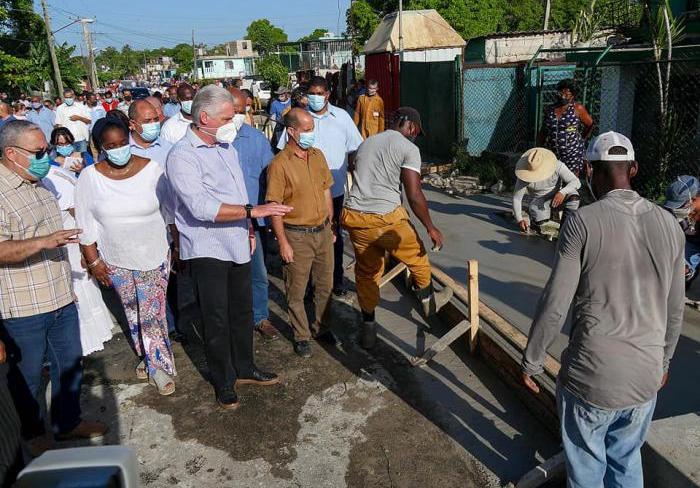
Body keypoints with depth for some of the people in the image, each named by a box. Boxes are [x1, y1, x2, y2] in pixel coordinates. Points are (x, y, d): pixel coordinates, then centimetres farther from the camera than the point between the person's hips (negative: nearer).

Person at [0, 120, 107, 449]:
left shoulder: (39, 186, 11)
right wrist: (43, 242, -36)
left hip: (61, 299, 8)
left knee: (70, 365, 19)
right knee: (28, 376, 11)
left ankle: (68, 423, 37)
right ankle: (32, 434, 32)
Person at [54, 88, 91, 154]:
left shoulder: (81, 106, 5)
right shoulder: (60, 108, 6)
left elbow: (89, 121, 4)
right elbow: (58, 125, 7)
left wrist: (79, 118, -12)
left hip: (81, 139, 0)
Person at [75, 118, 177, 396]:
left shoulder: (152, 169, -11)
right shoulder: (90, 177, -7)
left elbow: (170, 212, -3)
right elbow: (86, 224, -1)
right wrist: (93, 260, -2)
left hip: (154, 256, -2)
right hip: (115, 260, 2)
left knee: (152, 314, 0)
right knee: (132, 313, 17)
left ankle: (159, 366, 15)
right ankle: (146, 355, 37)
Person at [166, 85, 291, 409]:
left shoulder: (226, 147, 10)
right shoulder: (182, 156, -17)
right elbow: (201, 207, -29)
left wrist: (248, 230, 17)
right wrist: (253, 211, -29)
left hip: (237, 245, 8)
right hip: (206, 251, -7)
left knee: (242, 313, 18)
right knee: (217, 322, 6)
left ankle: (244, 369, 36)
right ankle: (224, 382, 24)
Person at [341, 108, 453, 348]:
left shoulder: (366, 143, 18)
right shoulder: (408, 148, -4)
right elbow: (414, 195, -10)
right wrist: (431, 228, -1)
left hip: (355, 217, 6)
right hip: (387, 219, -5)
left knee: (366, 272, 19)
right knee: (417, 256, 21)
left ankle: (368, 329, 26)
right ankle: (428, 301, 44)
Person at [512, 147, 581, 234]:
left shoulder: (558, 166, -22)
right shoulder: (524, 176, -21)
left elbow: (576, 182, -24)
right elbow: (516, 198, -16)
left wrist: (562, 192, -45)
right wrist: (519, 220, -29)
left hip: (557, 197, 1)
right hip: (539, 200, -1)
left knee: (574, 196, -31)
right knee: (539, 224, -29)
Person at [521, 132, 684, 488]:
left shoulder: (583, 222, -15)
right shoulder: (668, 225, 1)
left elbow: (554, 305, -14)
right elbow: (674, 311, 10)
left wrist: (532, 361, -1)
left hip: (592, 377, -5)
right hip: (647, 376, 5)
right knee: (626, 459, 24)